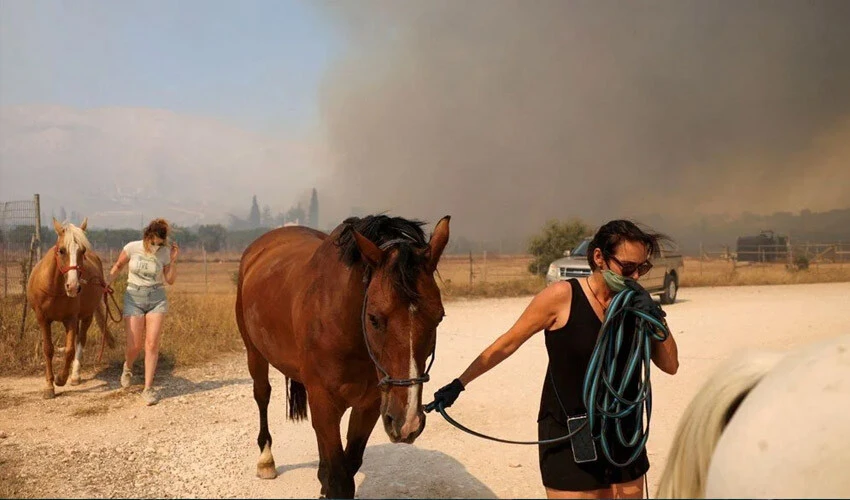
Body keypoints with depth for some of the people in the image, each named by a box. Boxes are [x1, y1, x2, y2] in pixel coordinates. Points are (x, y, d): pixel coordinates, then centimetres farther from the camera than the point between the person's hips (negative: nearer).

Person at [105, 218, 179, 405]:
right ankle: (128, 367, 34)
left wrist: (173, 260, -11)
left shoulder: (165, 253, -4)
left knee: (152, 344, -7)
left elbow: (170, 280, 1)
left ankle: (148, 388, 0)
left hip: (157, 299, 1)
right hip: (134, 298, 0)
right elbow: (118, 266, 9)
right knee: (134, 345, -3)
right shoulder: (132, 248, -7)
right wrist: (106, 283, 0)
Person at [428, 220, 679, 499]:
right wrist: (459, 384, -3)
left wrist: (657, 318, -14)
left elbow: (670, 366, 2)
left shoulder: (633, 303, 0)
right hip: (568, 440, -5)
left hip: (622, 437, 5)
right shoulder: (562, 297, -15)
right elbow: (507, 344, -6)